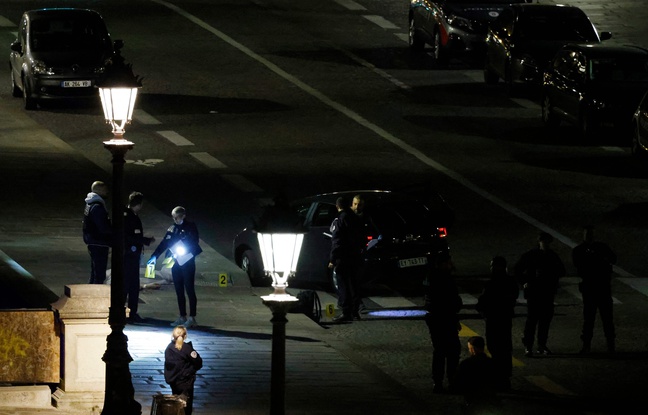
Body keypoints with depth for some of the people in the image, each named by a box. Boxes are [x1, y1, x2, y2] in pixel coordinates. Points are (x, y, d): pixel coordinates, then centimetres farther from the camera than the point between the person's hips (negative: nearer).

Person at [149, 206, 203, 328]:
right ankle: (182, 317, 14)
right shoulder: (172, 229, 11)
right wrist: (155, 256, -3)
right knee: (179, 290, 8)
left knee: (189, 289, -5)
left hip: (187, 262, -6)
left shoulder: (190, 227, -3)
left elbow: (194, 242, -9)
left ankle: (192, 318, -4)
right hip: (176, 263, 6)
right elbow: (164, 243, 8)